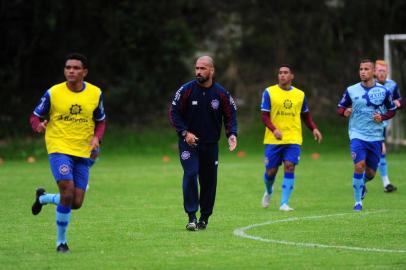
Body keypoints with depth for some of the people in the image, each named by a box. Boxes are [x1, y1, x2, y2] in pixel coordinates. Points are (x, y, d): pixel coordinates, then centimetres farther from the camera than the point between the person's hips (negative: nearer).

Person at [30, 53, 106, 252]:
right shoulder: (53, 93, -4)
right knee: (68, 193, -20)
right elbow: (35, 116, 4)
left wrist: (96, 138, -6)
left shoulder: (95, 94, 2)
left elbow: (100, 121, 15)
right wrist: (39, 125, -20)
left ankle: (43, 198, 32)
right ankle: (61, 241, -1)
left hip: (83, 152, 3)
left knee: (76, 203, 0)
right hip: (59, 148, -3)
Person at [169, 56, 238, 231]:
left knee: (209, 180, 5)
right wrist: (185, 133, -15)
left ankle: (205, 218, 19)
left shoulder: (221, 93, -3)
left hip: (210, 144, 2)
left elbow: (230, 115, 5)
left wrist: (231, 134, -12)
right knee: (190, 174, -18)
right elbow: (174, 112, -3)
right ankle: (192, 217, -17)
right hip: (188, 142, -2)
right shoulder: (186, 90, -8)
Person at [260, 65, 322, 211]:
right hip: (273, 140, -1)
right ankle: (268, 192, 37)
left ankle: (284, 203, -10)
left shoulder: (300, 95, 9)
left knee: (289, 168, -14)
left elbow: (306, 115, 20)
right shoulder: (269, 92, 1)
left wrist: (314, 129, 2)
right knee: (271, 171, 4)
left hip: (293, 139, 1)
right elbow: (264, 115, -4)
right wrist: (274, 130, -20)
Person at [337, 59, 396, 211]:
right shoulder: (351, 90, -1)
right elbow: (340, 107, 9)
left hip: (376, 136, 1)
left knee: (371, 172, 6)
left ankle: (362, 183, 43)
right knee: (359, 166, -19)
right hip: (357, 135, -1)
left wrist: (382, 117, -10)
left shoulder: (383, 91, -1)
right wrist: (345, 112, -15)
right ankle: (358, 201, -6)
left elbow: (392, 110, 11)